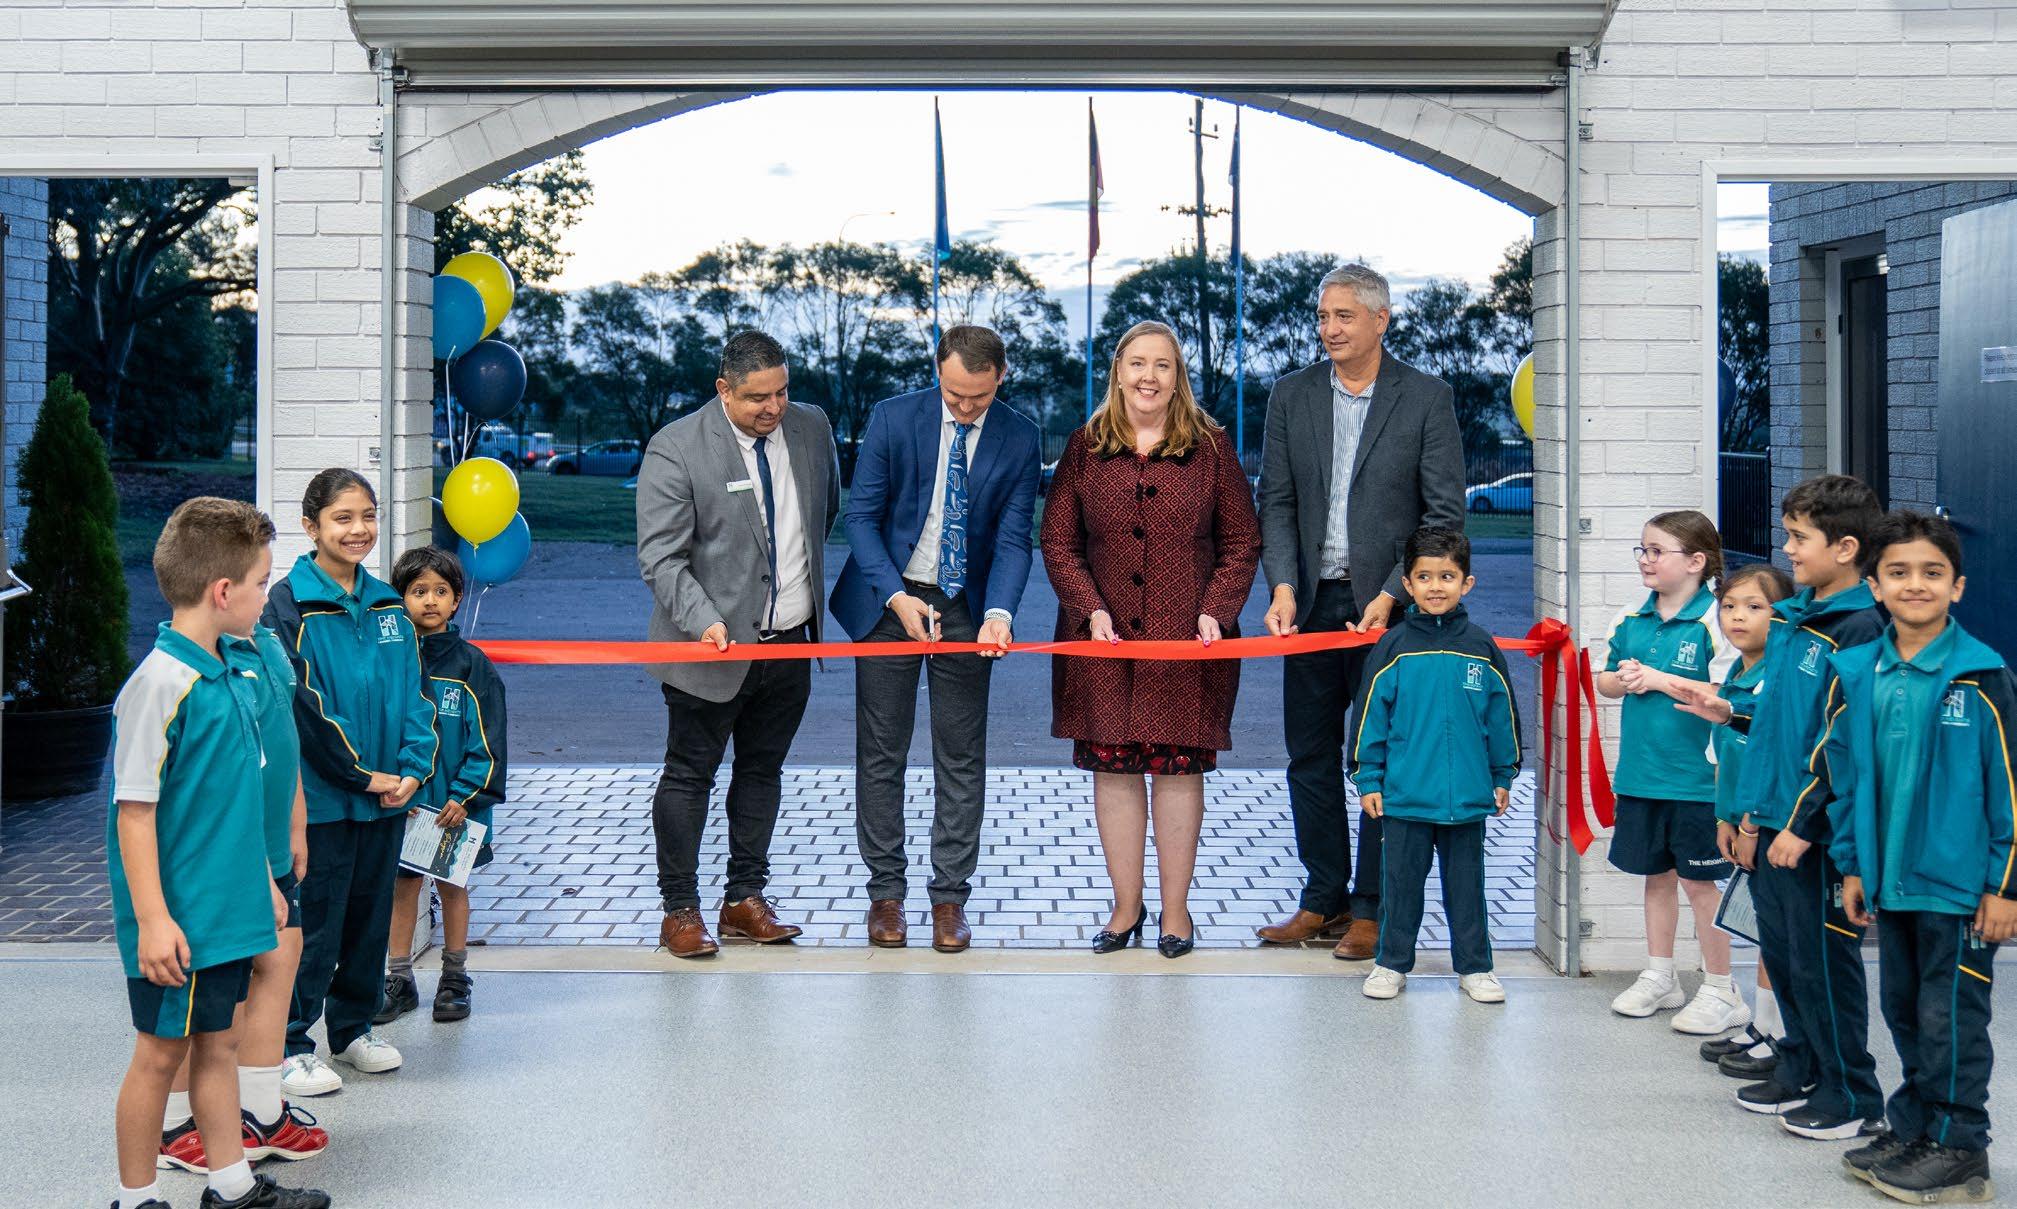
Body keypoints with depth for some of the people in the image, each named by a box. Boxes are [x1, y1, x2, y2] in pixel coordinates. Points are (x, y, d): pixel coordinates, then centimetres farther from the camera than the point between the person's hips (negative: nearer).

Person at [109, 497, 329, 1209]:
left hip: (228, 906, 8)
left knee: (217, 1042, 17)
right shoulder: (161, 682, -20)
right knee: (162, 1053, 5)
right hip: (177, 920, -8)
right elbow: (134, 809, -19)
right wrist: (152, 919, -21)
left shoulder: (240, 669, 6)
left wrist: (263, 880, 21)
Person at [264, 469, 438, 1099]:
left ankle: (354, 1026, 31)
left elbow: (411, 692, 9)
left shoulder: (387, 603, 9)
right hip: (320, 795, -6)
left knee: (371, 915, 15)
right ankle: (290, 1046, 12)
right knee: (314, 922, 0)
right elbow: (301, 705, -15)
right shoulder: (290, 603, -10)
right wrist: (362, 775, -14)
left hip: (387, 794, 6)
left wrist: (412, 767, -5)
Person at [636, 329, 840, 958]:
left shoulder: (811, 428, 3)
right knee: (688, 776, 4)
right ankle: (680, 910, 14)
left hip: (790, 645, 5)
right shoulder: (675, 449, -13)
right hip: (715, 647, -5)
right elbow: (660, 556, -16)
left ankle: (745, 900, 25)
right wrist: (704, 620, -28)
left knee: (763, 771, 13)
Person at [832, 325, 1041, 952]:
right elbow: (861, 516, -7)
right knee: (881, 753, 3)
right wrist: (897, 596, -19)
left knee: (961, 758, 4)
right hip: (890, 599, -1)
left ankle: (950, 896, 12)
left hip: (966, 608, 1)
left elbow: (1013, 538, -6)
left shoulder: (1019, 439, -6)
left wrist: (999, 611, -23)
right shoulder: (893, 418, -9)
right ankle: (885, 890, 14)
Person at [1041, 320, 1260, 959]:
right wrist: (1092, 610, -8)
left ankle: (1176, 910, 12)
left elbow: (1242, 542, 5)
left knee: (1178, 767, 1)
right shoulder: (1085, 448, 6)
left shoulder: (1210, 446, 4)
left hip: (1187, 640, -1)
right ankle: (1126, 906, 15)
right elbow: (1058, 542, 5)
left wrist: (1216, 612, -9)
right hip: (1104, 639, 1)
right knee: (1113, 767, 4)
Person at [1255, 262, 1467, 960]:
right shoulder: (1292, 397, 7)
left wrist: (1392, 595, -14)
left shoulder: (1426, 398, -3)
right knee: (1310, 756, 9)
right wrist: (1283, 586, -9)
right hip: (1313, 602, 4)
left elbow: (1445, 514, -5)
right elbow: (1276, 502, 5)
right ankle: (1324, 900, 21)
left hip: (1388, 604, -4)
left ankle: (1372, 909, 12)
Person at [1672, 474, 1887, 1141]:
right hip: (1771, 820, 8)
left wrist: (1802, 825, -20)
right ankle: (1802, 1071, 32)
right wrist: (1731, 711, 9)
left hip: (1817, 827, -8)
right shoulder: (1789, 617, 11)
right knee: (1780, 949, 17)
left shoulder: (1859, 629, -16)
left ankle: (1851, 1094, 15)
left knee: (1822, 956, 1)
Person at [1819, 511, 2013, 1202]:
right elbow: (1842, 774, 10)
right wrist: (1852, 865, 8)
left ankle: (1958, 1150, 16)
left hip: (1959, 882, -5)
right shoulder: (1856, 674, 3)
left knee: (1951, 1016, 3)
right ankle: (1912, 1127, 31)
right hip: (1889, 880, 5)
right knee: (1903, 1009, 17)